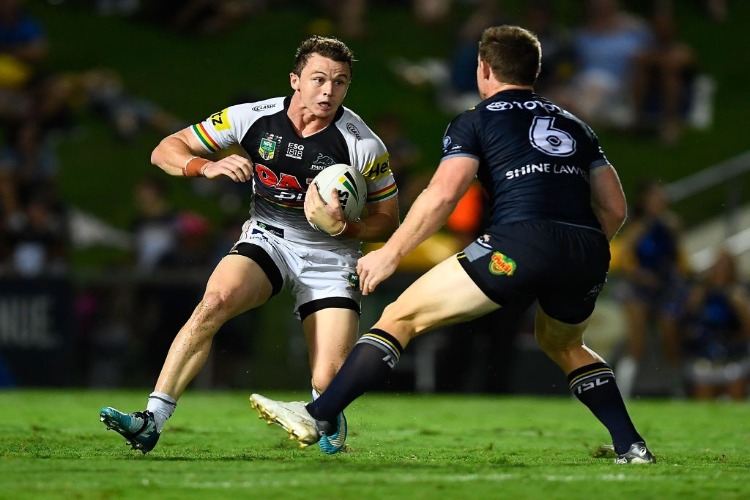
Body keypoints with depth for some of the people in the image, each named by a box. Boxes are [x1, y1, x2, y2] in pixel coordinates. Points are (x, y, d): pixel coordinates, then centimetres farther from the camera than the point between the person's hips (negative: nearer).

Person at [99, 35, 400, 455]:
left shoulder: (365, 147, -14)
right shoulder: (255, 119, -11)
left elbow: (388, 220, -2)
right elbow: (165, 151, -5)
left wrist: (344, 228, -22)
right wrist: (207, 166, -26)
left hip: (331, 257, -1)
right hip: (267, 240, 1)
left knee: (329, 383, -15)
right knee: (216, 300, -31)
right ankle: (152, 421, -31)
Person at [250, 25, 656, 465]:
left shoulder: (475, 122, 12)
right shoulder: (573, 125, 26)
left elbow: (442, 195, -3)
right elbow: (615, 208, 23)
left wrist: (390, 254, 4)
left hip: (523, 241, -5)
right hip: (589, 255, 6)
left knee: (403, 316, 3)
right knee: (563, 345, 35)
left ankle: (319, 416, -5)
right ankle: (631, 446, 26)